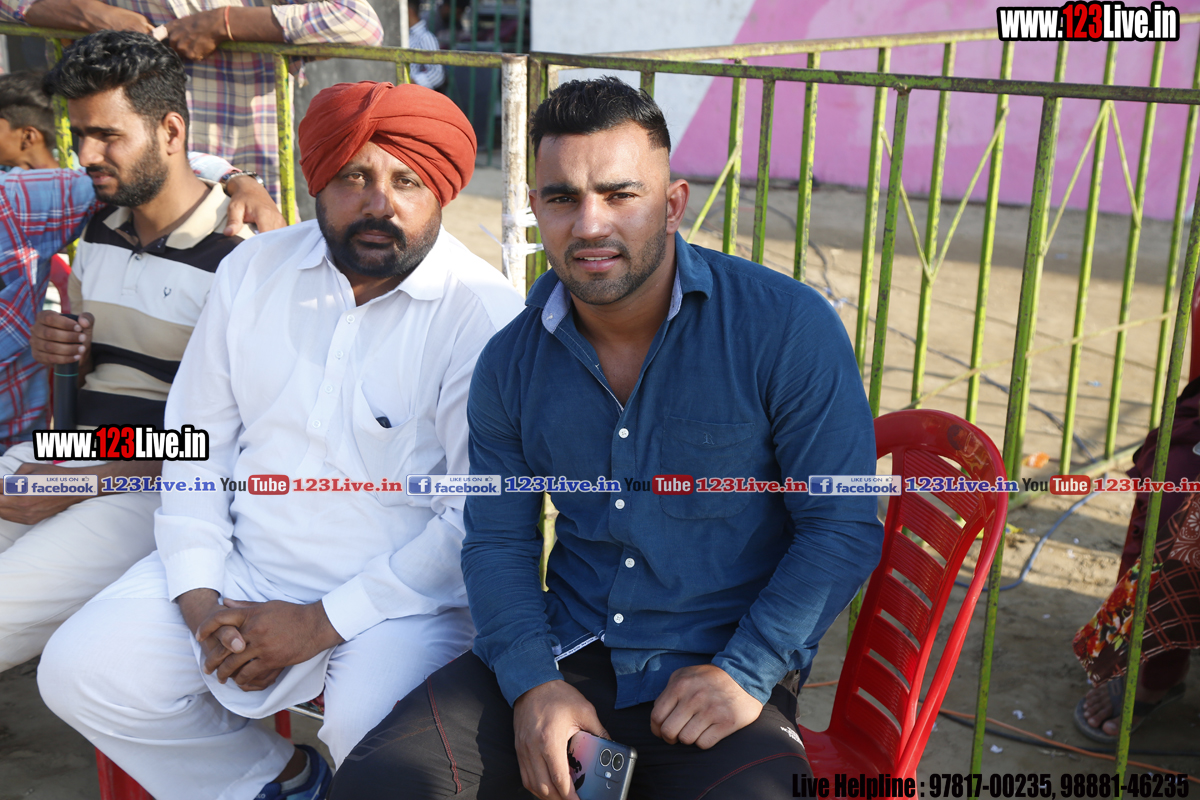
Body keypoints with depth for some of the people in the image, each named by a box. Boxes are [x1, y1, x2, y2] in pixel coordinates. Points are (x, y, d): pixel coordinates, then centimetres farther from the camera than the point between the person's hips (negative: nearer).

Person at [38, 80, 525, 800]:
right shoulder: (254, 270, 3)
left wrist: (320, 624, -16)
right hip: (242, 572, 5)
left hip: (402, 596, -5)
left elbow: (481, 521, -16)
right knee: (81, 673, -7)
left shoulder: (487, 315, -14)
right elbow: (197, 439, 8)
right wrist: (198, 597, -3)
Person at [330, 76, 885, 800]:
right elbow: (498, 540, 8)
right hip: (561, 653, 3)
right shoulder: (511, 362, 3)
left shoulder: (789, 328, -10)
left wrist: (745, 674, -14)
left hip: (716, 670, -3)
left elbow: (845, 528, -7)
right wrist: (531, 684, -7)